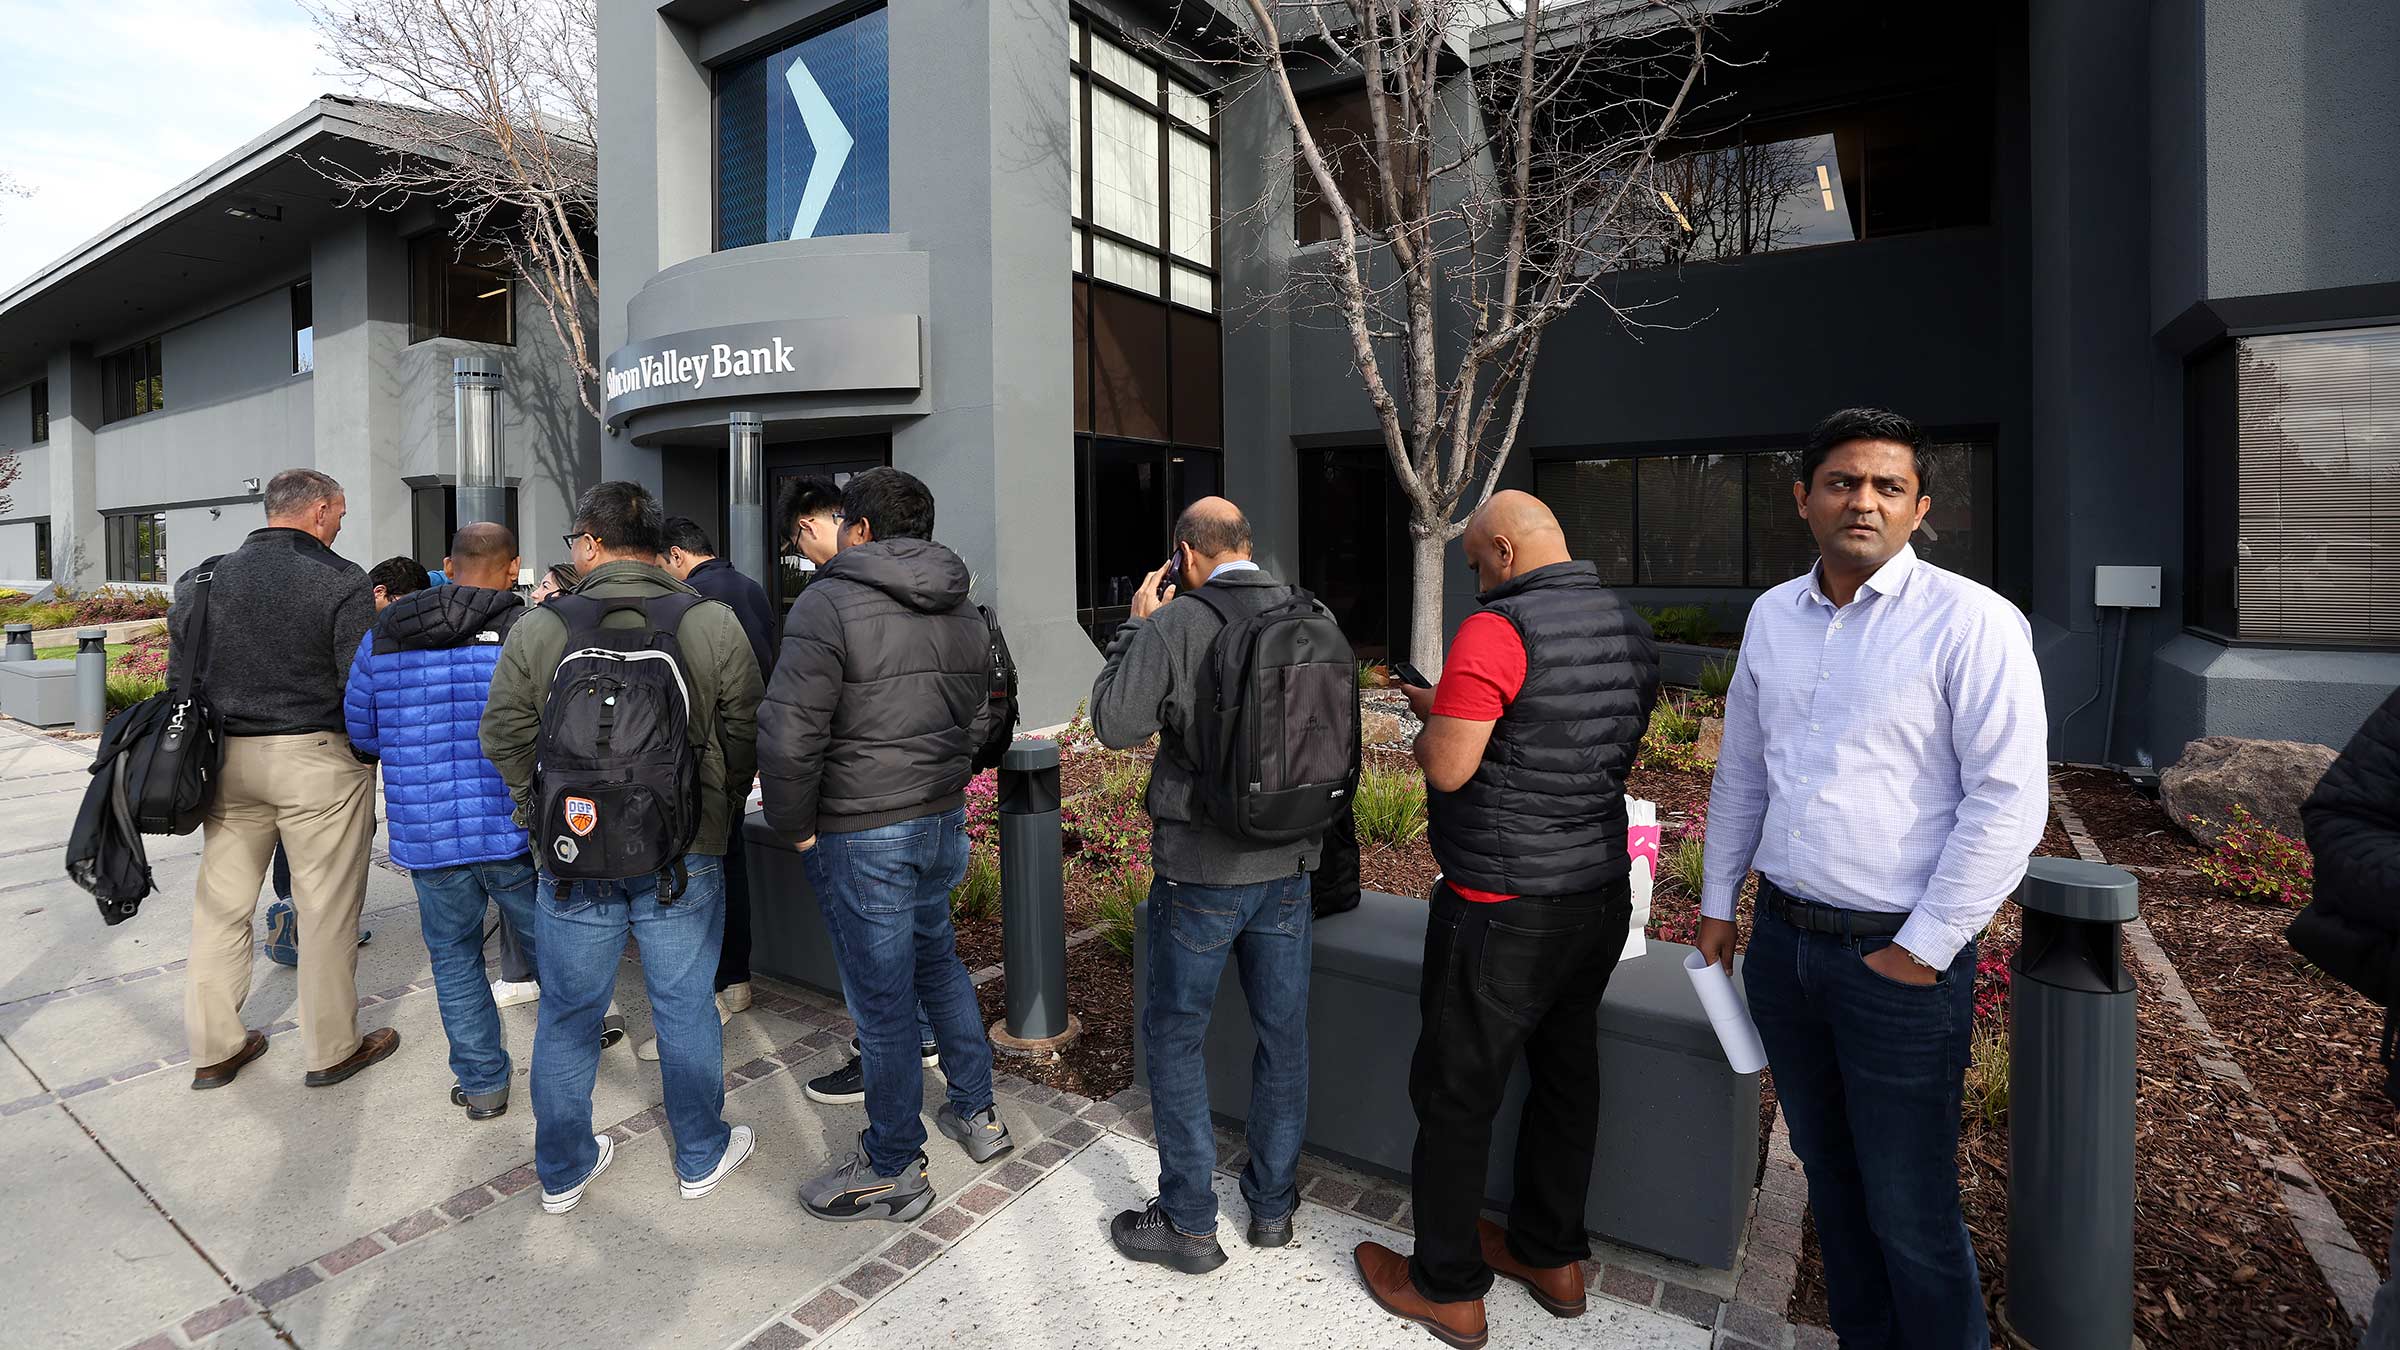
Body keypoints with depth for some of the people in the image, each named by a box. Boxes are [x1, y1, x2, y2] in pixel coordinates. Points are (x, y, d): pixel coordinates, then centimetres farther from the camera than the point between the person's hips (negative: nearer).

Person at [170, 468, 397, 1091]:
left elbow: (179, 682, 11)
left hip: (227, 760, 6)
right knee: (327, 909, 5)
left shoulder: (204, 582, 7)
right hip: (317, 759, -6)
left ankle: (213, 1047, 27)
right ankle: (332, 1049, 16)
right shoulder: (341, 582, -11)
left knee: (221, 904, 16)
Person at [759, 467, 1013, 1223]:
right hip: (944, 821, 7)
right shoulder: (964, 614, 9)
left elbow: (788, 735, -19)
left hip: (861, 834, -7)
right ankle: (976, 1114, 37)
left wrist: (795, 828, -7)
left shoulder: (829, 604, -14)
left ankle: (893, 1170, 22)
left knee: (882, 1001, 5)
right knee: (938, 961, 24)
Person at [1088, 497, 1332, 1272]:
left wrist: (1136, 630, -5)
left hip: (1200, 872, -5)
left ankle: (1190, 1223, 21)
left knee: (1175, 1037, 12)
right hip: (1288, 866, 5)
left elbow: (1115, 725, -13)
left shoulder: (1177, 624, -16)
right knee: (1283, 1033, 16)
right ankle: (1273, 1206, 32)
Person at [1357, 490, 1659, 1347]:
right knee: (1566, 1076, 21)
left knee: (1456, 1096, 8)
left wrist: (1427, 724, 2)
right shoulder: (1629, 628, 7)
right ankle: (1552, 1255, 39)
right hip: (1601, 896, 9)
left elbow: (1447, 768, -20)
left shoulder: (1499, 628, -19)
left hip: (1504, 914, -8)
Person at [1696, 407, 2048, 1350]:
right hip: (1782, 940, 6)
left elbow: (2009, 801, -14)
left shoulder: (1970, 620, -11)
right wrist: (1718, 901, 15)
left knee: (1909, 1209, 6)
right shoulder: (1772, 615, 6)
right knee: (1828, 1172, 20)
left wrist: (1922, 950, -13)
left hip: (1899, 958, -5)